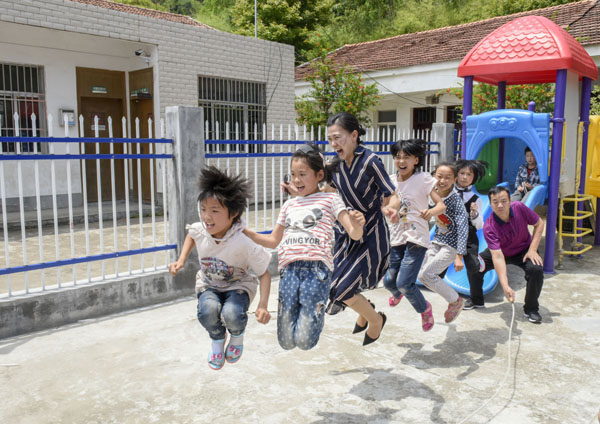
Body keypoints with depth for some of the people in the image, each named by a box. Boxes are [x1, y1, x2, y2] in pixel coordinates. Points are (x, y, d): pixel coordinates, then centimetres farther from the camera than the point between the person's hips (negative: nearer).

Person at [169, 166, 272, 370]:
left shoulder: (244, 244, -30)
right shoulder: (200, 231, -18)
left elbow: (264, 273, -19)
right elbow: (191, 236, 11)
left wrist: (263, 305, -29)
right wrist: (181, 261, -1)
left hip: (238, 285, -3)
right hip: (209, 284, 3)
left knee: (232, 315, -34)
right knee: (208, 311, -30)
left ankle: (237, 336, 7)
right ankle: (218, 339, 7)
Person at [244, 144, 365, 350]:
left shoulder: (330, 199, 9)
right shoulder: (289, 205, 23)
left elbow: (354, 234, 2)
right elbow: (274, 240, 29)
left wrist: (357, 224, -23)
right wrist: (246, 232, 14)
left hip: (317, 266, -4)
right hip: (289, 268, 4)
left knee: (304, 341, -9)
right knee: (286, 342, 0)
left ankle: (315, 313, 21)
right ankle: (298, 310, 29)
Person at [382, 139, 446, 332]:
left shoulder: (423, 179, -9)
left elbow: (441, 205, -14)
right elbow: (390, 206, 2)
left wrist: (431, 212, -37)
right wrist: (389, 211, -23)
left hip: (417, 238, -5)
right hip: (396, 237, 5)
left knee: (404, 283, -13)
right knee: (389, 281, 9)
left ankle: (424, 308, 18)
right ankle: (398, 294, 48)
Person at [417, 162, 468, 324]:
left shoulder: (456, 201, -21)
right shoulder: (433, 194, -4)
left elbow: (463, 228, -25)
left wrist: (459, 256, -31)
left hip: (451, 246, -7)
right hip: (436, 242, 7)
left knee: (425, 274, -14)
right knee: (422, 274, 4)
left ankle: (455, 301, 6)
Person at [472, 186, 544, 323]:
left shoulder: (519, 208, -27)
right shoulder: (489, 227, -33)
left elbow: (539, 224, -9)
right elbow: (497, 257, -40)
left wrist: (532, 250, -19)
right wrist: (505, 286, -50)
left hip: (523, 250, 0)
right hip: (499, 251, 0)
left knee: (536, 269, -29)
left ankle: (531, 309, -5)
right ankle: (476, 301, 12)